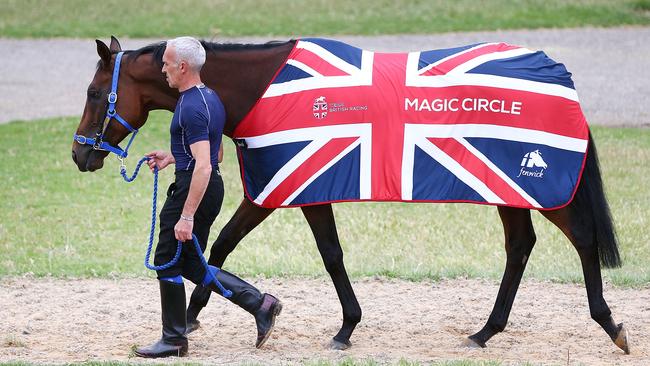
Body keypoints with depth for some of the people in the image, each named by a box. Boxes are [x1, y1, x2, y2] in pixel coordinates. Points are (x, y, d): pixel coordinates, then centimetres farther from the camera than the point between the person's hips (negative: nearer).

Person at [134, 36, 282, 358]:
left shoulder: (191, 108, -21)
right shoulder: (210, 98, 11)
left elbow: (204, 166, -28)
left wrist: (186, 217, -29)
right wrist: (172, 157, 21)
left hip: (192, 189, -10)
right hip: (212, 188, 10)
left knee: (168, 261, 4)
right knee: (190, 264, 15)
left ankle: (174, 340, 13)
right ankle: (258, 302, 9)